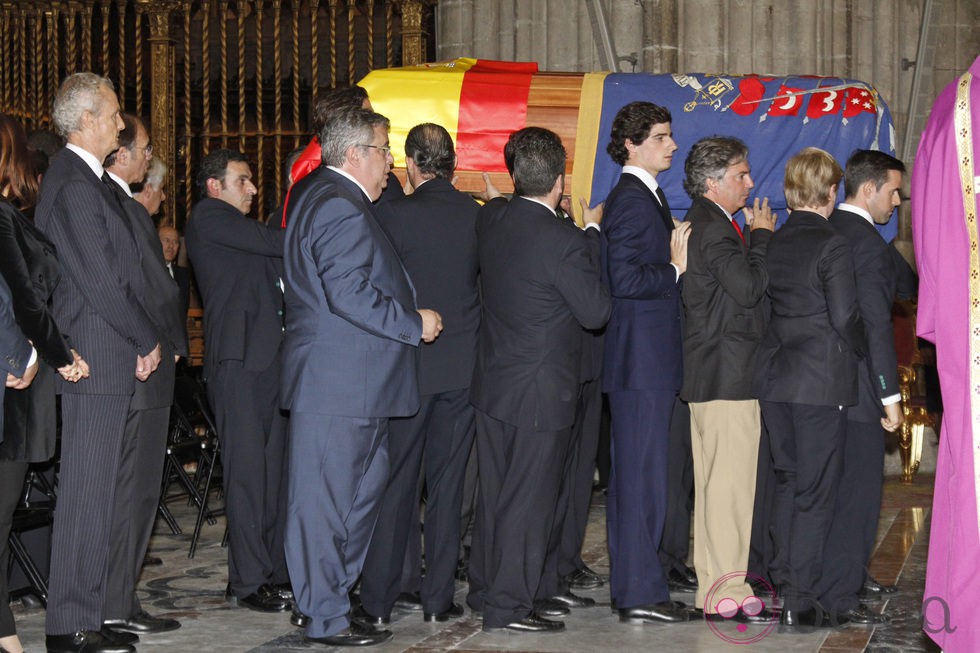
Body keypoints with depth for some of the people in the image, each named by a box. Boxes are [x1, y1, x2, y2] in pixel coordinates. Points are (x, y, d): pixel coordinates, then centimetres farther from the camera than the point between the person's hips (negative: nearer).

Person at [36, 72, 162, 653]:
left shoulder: (84, 179, 18)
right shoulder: (76, 184, -15)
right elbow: (101, 283, -19)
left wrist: (142, 340, 10)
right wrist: (147, 340, -7)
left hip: (105, 361, 10)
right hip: (99, 361, -10)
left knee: (94, 494, 12)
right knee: (89, 493, -5)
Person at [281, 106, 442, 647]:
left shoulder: (314, 193, 17)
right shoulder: (342, 210, -18)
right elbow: (351, 294, -26)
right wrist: (414, 323, -15)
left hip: (351, 384, 11)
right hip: (338, 385, -11)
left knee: (366, 485, 17)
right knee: (327, 497, -3)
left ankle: (331, 594, 26)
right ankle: (327, 619, 4)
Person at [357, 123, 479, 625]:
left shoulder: (392, 215, -11)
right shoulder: (477, 216, -2)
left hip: (406, 365, -2)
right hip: (463, 366, 2)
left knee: (395, 483, 4)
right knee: (447, 483, 9)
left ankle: (378, 600, 7)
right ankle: (438, 598, 12)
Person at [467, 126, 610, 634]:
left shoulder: (490, 218, -2)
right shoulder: (562, 241, -22)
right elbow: (596, 312, -14)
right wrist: (592, 235, -3)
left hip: (492, 382, 7)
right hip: (541, 392, -7)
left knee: (494, 493, 17)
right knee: (529, 498, 2)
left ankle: (484, 589, 28)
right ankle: (508, 606, 7)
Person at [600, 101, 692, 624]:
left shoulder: (648, 198, 18)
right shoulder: (630, 201, -14)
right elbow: (626, 280, -23)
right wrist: (676, 269, -12)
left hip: (652, 360, 11)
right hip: (641, 360, -11)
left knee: (636, 475, 14)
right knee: (641, 475, -7)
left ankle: (632, 583, 22)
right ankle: (639, 593, -3)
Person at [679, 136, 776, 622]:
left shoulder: (708, 224, 18)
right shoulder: (713, 229, -15)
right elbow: (748, 288, -23)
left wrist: (757, 236, 7)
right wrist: (762, 236, -12)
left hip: (716, 376, 11)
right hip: (727, 376, -11)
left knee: (716, 485, 14)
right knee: (730, 485, -9)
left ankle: (713, 586, 21)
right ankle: (728, 595, -6)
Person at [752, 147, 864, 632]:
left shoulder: (770, 243, 5)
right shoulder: (832, 246, -13)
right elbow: (845, 318, -14)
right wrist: (858, 352, 4)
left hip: (774, 377, 6)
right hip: (822, 380, -6)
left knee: (788, 480, 18)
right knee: (816, 491, -1)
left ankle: (785, 583, 24)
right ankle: (799, 603, 0)